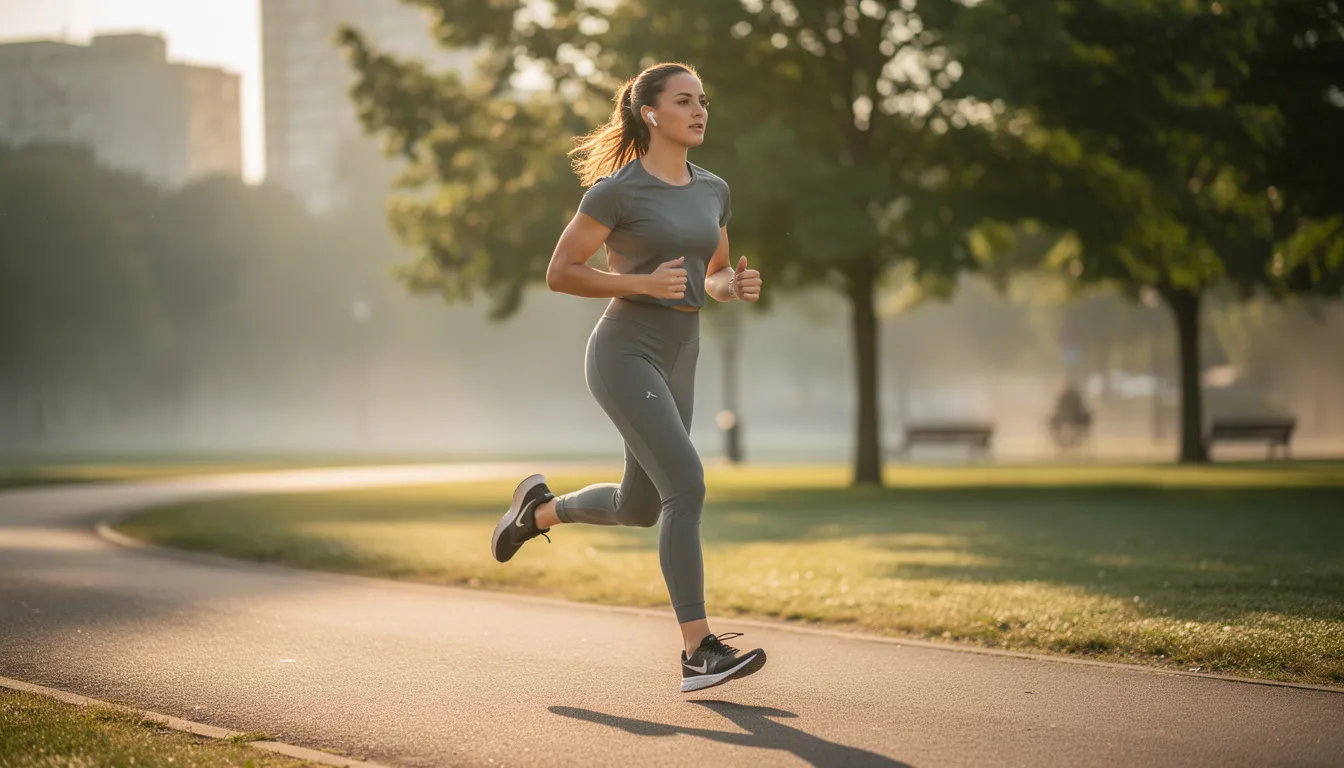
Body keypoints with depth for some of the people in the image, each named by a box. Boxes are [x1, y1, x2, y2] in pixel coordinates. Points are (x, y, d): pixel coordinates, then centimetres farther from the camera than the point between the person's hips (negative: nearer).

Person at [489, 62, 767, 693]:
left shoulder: (712, 190, 10)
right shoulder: (617, 189, -10)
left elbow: (714, 279, 20)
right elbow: (559, 274, -8)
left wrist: (738, 287, -4)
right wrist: (643, 283, -20)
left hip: (677, 362, 8)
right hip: (624, 354, -8)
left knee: (638, 509, 16)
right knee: (687, 488, -21)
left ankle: (540, 509, 44)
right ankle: (699, 652, -19)